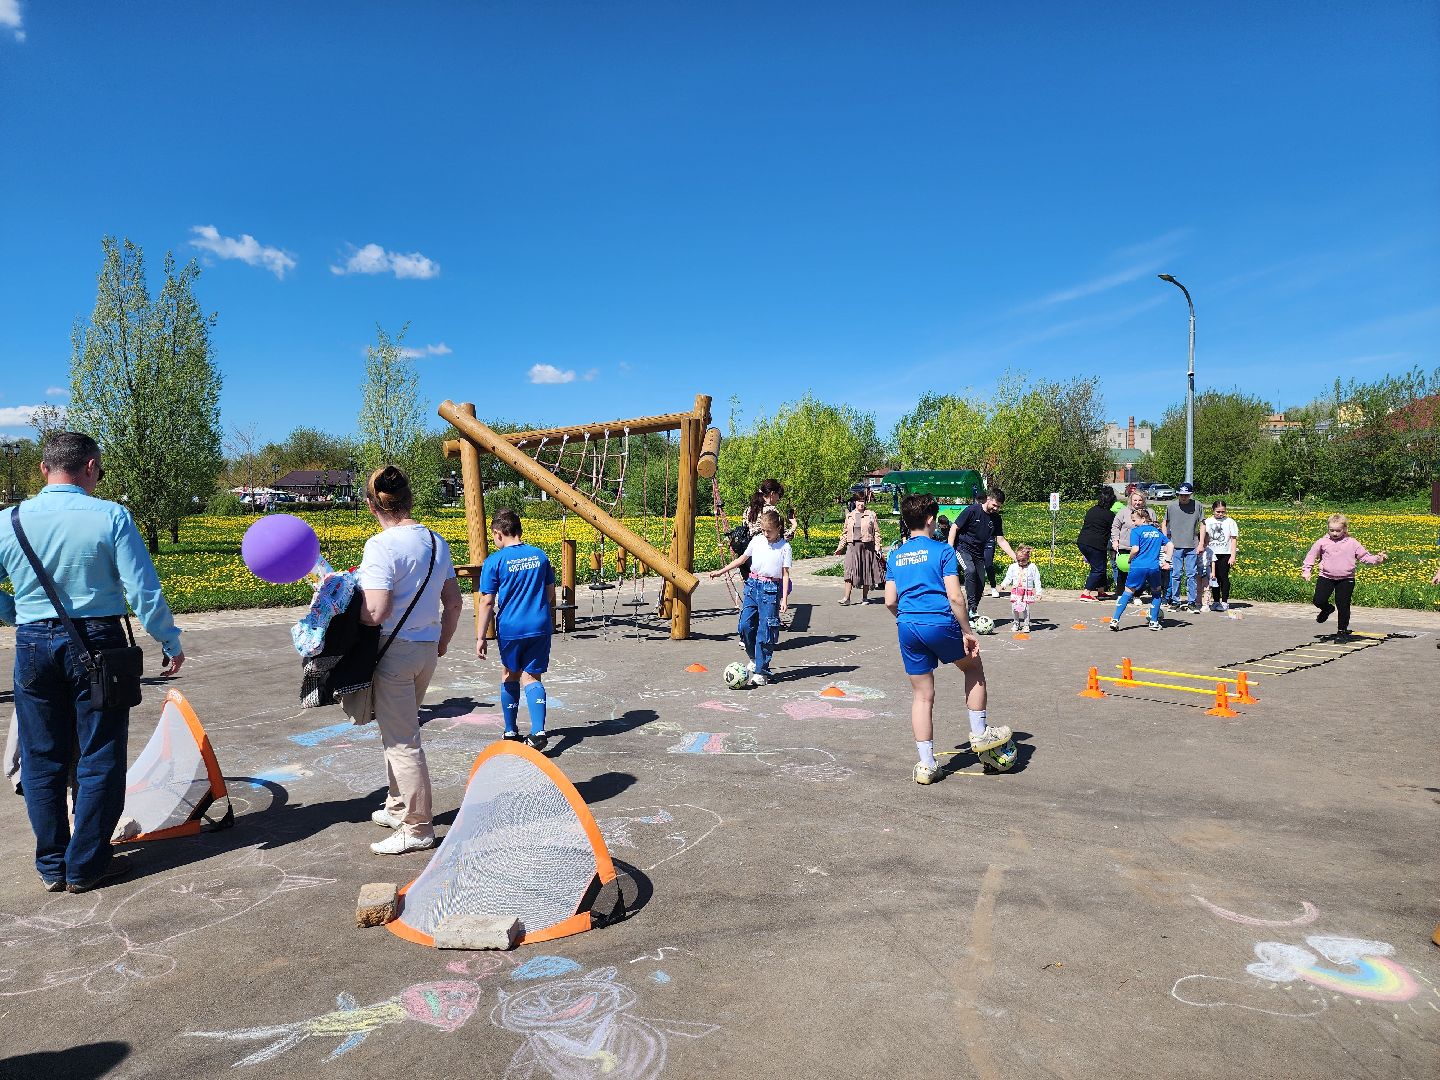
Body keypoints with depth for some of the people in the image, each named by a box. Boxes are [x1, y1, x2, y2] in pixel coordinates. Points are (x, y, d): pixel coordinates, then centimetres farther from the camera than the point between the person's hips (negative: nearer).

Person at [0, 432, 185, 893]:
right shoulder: (111, 517, -11)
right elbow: (144, 592, -13)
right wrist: (171, 643, -3)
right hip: (97, 642, -3)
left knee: (42, 759, 16)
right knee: (99, 759, 8)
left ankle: (51, 866, 26)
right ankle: (85, 866, 15)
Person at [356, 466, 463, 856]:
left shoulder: (381, 546, -17)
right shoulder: (436, 541, 7)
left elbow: (376, 613, -23)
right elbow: (453, 602, 12)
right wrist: (443, 643, 24)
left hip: (395, 649, -8)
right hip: (427, 648, 8)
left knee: (401, 740, 2)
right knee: (399, 731, 22)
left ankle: (417, 828, 11)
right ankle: (399, 807, 36)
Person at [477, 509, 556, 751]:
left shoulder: (495, 561, -8)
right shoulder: (540, 555, 5)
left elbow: (487, 602, -9)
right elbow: (550, 593, 13)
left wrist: (481, 637, -4)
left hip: (510, 629, -2)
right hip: (540, 627, 3)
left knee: (510, 676, 16)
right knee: (532, 678, 5)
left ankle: (511, 732, 27)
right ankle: (538, 731, -12)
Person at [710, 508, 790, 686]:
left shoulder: (784, 547, -4)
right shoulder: (757, 541, 7)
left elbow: (785, 574, -5)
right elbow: (742, 558, 19)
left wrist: (784, 599, -11)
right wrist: (721, 571, 19)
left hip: (771, 589, -4)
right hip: (753, 585, 4)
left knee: (765, 630, -5)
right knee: (745, 624, -1)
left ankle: (761, 671, 2)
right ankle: (754, 658, 23)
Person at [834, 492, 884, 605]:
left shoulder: (871, 515, 5)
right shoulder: (849, 515, 13)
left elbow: (876, 532, 3)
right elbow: (845, 532, 19)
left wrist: (877, 547, -4)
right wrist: (840, 547, 13)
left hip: (867, 546, -1)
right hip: (852, 546, 1)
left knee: (866, 571, 4)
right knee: (850, 570, -9)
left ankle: (865, 597, 15)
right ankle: (847, 597, -12)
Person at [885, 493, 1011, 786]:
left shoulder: (895, 555, 11)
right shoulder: (943, 550, -3)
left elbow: (890, 601, 9)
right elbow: (955, 597, -10)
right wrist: (968, 632, -3)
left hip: (907, 627, 4)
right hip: (940, 623, -4)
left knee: (922, 695, 11)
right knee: (973, 667, 23)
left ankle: (926, 765, 13)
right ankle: (980, 734, 27)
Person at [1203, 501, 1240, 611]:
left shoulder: (1230, 522, 0)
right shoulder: (1208, 522, 7)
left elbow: (1234, 540, -1)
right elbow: (1205, 539, 12)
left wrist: (1233, 556, -7)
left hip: (1225, 554, -2)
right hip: (1212, 554, 2)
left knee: (1223, 577, -4)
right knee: (1214, 577, 5)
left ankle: (1224, 602, 4)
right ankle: (1216, 601, 14)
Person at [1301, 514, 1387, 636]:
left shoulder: (1352, 543, 0)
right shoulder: (1322, 542, 0)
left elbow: (1365, 557, 3)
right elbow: (1311, 556, 7)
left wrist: (1377, 559, -15)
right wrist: (1306, 571, 0)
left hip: (1346, 580, 0)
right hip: (1326, 577, 1)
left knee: (1343, 606, 2)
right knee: (1318, 600, -13)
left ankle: (1342, 630, 18)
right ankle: (1328, 609, 24)